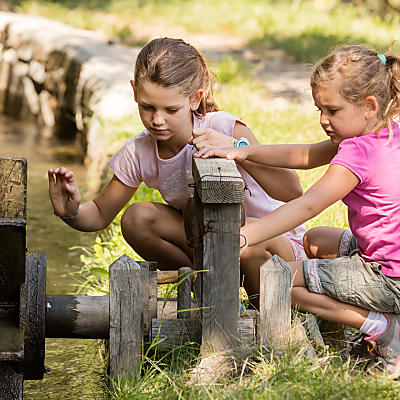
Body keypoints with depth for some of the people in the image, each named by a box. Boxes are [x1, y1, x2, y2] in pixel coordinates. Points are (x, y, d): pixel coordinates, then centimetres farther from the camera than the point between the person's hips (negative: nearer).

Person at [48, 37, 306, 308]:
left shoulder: (223, 128, -26)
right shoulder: (138, 154, -12)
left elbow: (292, 193, -35)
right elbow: (101, 214, 4)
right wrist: (72, 212, -20)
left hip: (275, 238, -4)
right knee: (137, 219, -16)